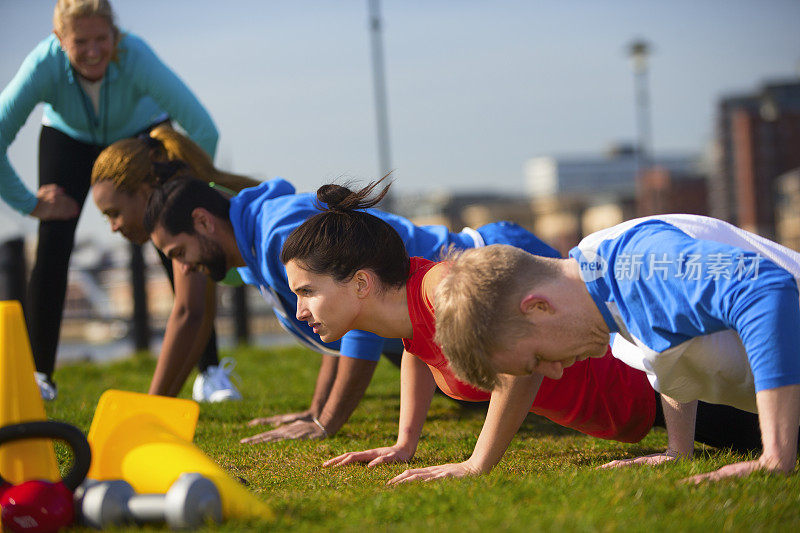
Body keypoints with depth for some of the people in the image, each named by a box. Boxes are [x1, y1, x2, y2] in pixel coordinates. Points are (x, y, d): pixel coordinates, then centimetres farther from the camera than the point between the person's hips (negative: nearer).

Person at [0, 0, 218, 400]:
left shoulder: (137, 58, -40)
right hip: (69, 138, 1)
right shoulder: (44, 64, -36)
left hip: (141, 134, -1)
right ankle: (39, 374, -2)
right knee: (51, 249, -14)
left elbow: (203, 130, -39)